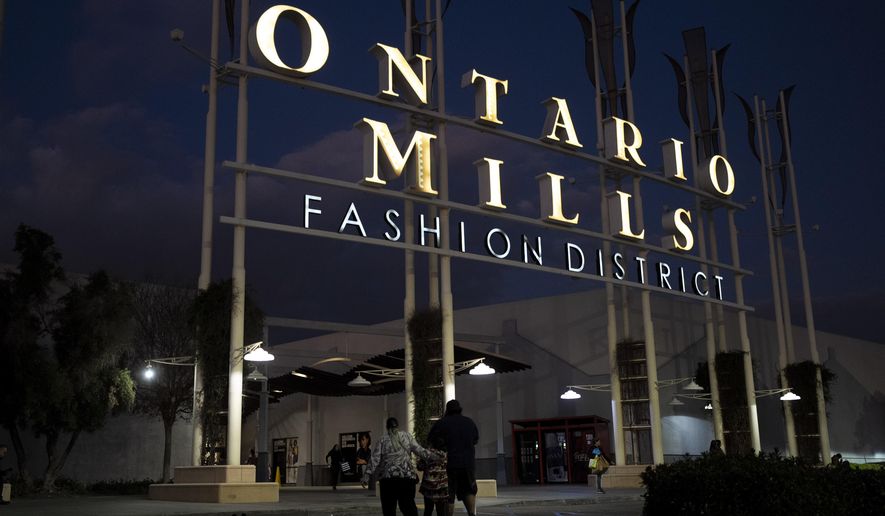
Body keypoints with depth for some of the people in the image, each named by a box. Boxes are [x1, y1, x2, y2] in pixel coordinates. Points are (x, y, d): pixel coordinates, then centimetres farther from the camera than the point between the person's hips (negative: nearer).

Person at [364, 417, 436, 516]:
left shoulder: (383, 440, 5)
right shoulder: (407, 436, 8)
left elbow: (375, 459, -1)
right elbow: (419, 450, 0)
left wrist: (367, 474, -2)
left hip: (387, 477, -1)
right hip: (407, 475, 1)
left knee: (388, 507, 6)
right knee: (408, 504, 2)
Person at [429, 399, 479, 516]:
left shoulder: (441, 423, -6)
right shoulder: (469, 422, 7)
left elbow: (431, 440, 1)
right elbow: (476, 440, 16)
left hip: (449, 464, -3)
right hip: (468, 462, 3)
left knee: (449, 496, 4)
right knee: (469, 490, 16)